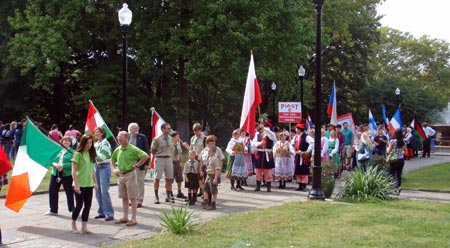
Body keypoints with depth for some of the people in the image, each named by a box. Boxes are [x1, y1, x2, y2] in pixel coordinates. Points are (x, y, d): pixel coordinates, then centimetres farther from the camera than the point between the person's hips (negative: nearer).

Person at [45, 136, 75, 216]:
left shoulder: (72, 152, -4)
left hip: (67, 175, -5)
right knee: (52, 191, 9)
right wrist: (55, 165, -15)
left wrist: (62, 166, -21)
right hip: (55, 173, 5)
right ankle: (53, 210, 23)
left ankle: (72, 209, 12)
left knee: (69, 192, 2)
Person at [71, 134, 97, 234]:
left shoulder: (91, 154, 9)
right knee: (79, 205, -1)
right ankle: (73, 225, 18)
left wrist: (95, 182, 13)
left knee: (88, 205, 4)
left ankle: (84, 226, 11)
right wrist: (76, 184, -15)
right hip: (80, 185, -6)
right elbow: (74, 171, -11)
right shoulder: (78, 154, -9)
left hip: (89, 184, 6)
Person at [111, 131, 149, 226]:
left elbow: (146, 156, -16)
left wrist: (137, 165, -14)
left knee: (132, 198, -1)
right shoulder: (117, 150, 8)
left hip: (130, 174, -7)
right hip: (121, 175, 7)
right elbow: (112, 161, 21)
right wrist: (114, 169, 4)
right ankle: (125, 217, 23)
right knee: (124, 197, 14)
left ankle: (133, 219, 2)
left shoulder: (132, 149, -10)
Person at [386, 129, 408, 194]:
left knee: (391, 174, 3)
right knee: (398, 174, 12)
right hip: (401, 160, 5)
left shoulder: (392, 141, -12)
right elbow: (406, 152, 9)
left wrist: (387, 148, 12)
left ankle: (398, 186, -16)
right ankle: (397, 187, 11)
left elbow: (388, 151, -9)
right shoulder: (403, 142, 3)